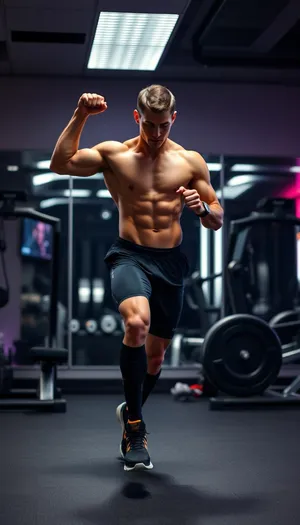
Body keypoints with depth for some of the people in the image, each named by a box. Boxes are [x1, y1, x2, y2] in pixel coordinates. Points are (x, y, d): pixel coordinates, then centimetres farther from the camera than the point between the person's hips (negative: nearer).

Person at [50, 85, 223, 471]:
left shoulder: (191, 162, 5)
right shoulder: (115, 154, 1)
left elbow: (217, 221, 9)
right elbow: (60, 164, -10)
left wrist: (202, 209, -14)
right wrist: (80, 116, -14)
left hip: (170, 262, 3)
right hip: (130, 256, -3)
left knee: (156, 352, 12)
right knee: (136, 323, -32)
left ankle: (130, 411, 42)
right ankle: (135, 426, -20)